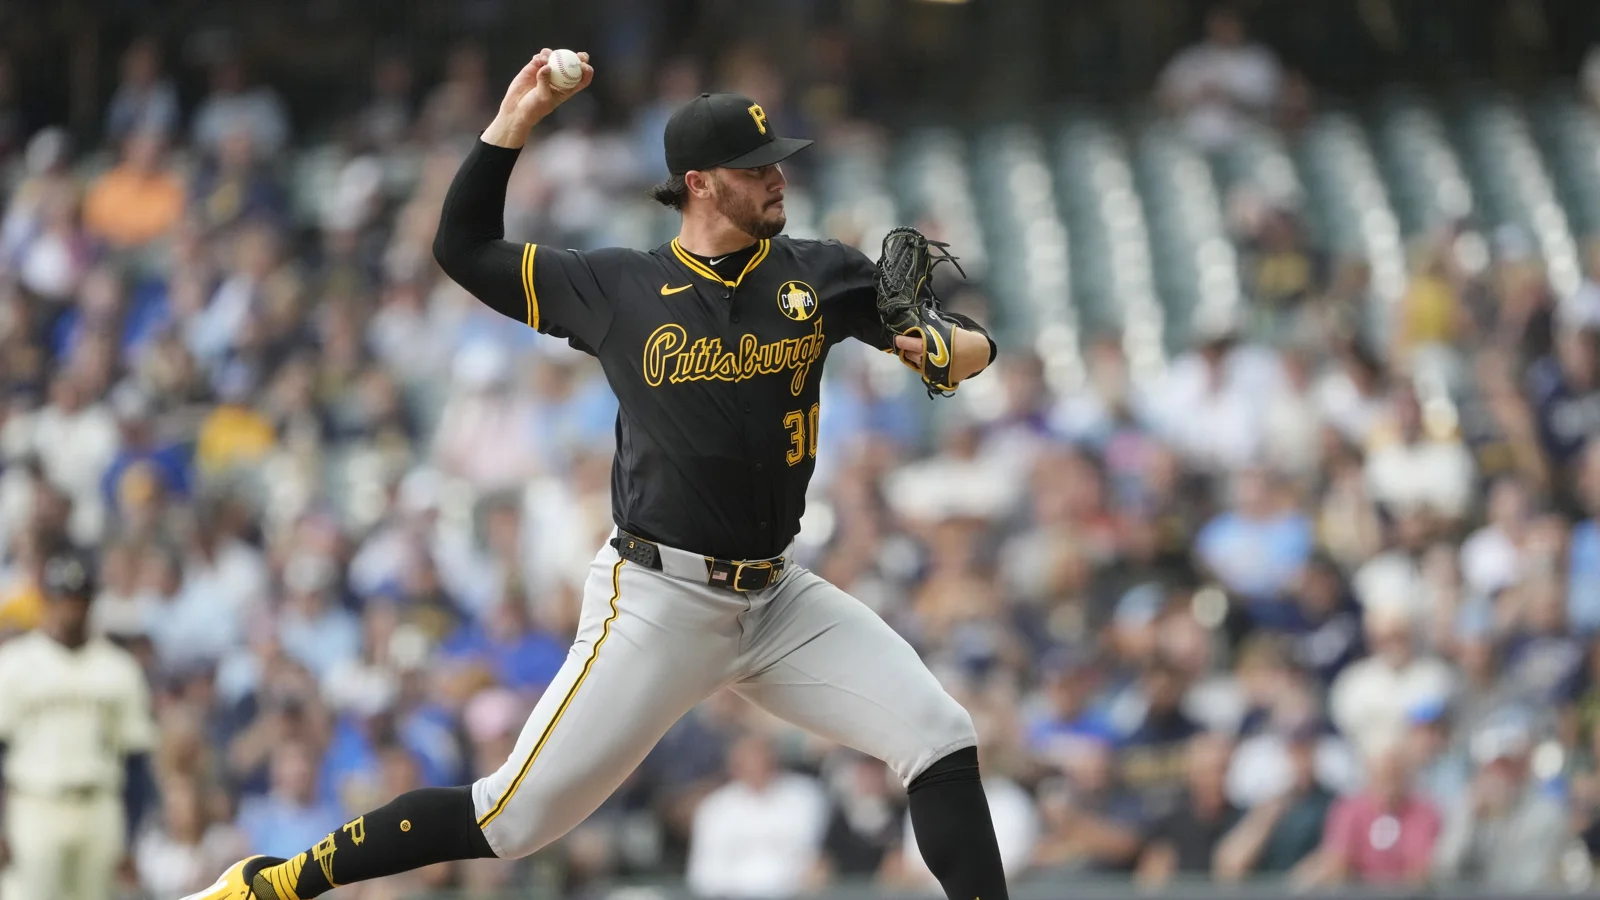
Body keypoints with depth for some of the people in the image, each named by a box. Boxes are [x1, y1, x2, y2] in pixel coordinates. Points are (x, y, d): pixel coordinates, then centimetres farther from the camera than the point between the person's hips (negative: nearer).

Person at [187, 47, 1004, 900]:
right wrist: (514, 120, -4)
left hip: (776, 599, 4)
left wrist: (939, 349, -20)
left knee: (942, 742, -10)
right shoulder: (618, 290, -3)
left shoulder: (819, 276, 2)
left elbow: (975, 347, 4)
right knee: (519, 814, -8)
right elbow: (462, 247, 5)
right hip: (656, 599, -4)